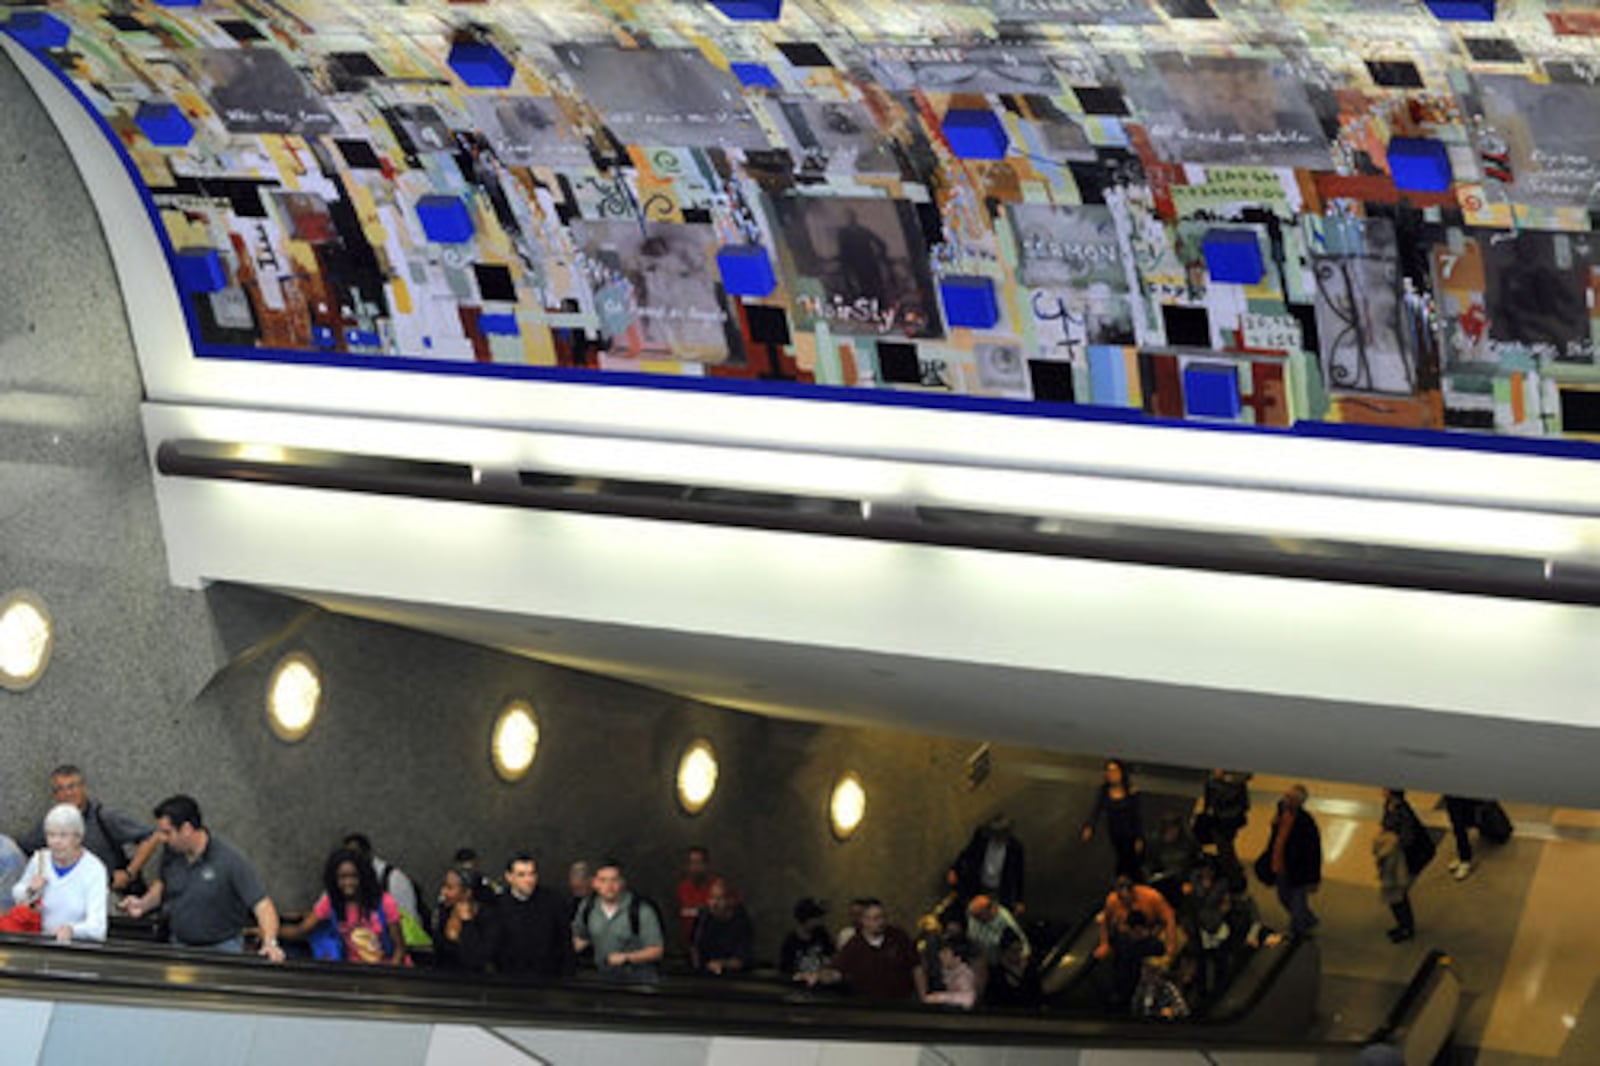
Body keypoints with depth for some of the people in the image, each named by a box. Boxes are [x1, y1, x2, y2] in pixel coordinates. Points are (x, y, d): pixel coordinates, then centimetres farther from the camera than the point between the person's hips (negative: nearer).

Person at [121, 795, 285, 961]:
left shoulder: (230, 860, -18)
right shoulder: (171, 854, -2)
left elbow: (261, 904, -21)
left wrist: (270, 943, -35)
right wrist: (144, 904, 2)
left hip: (222, 948, -4)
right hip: (179, 946, 5)